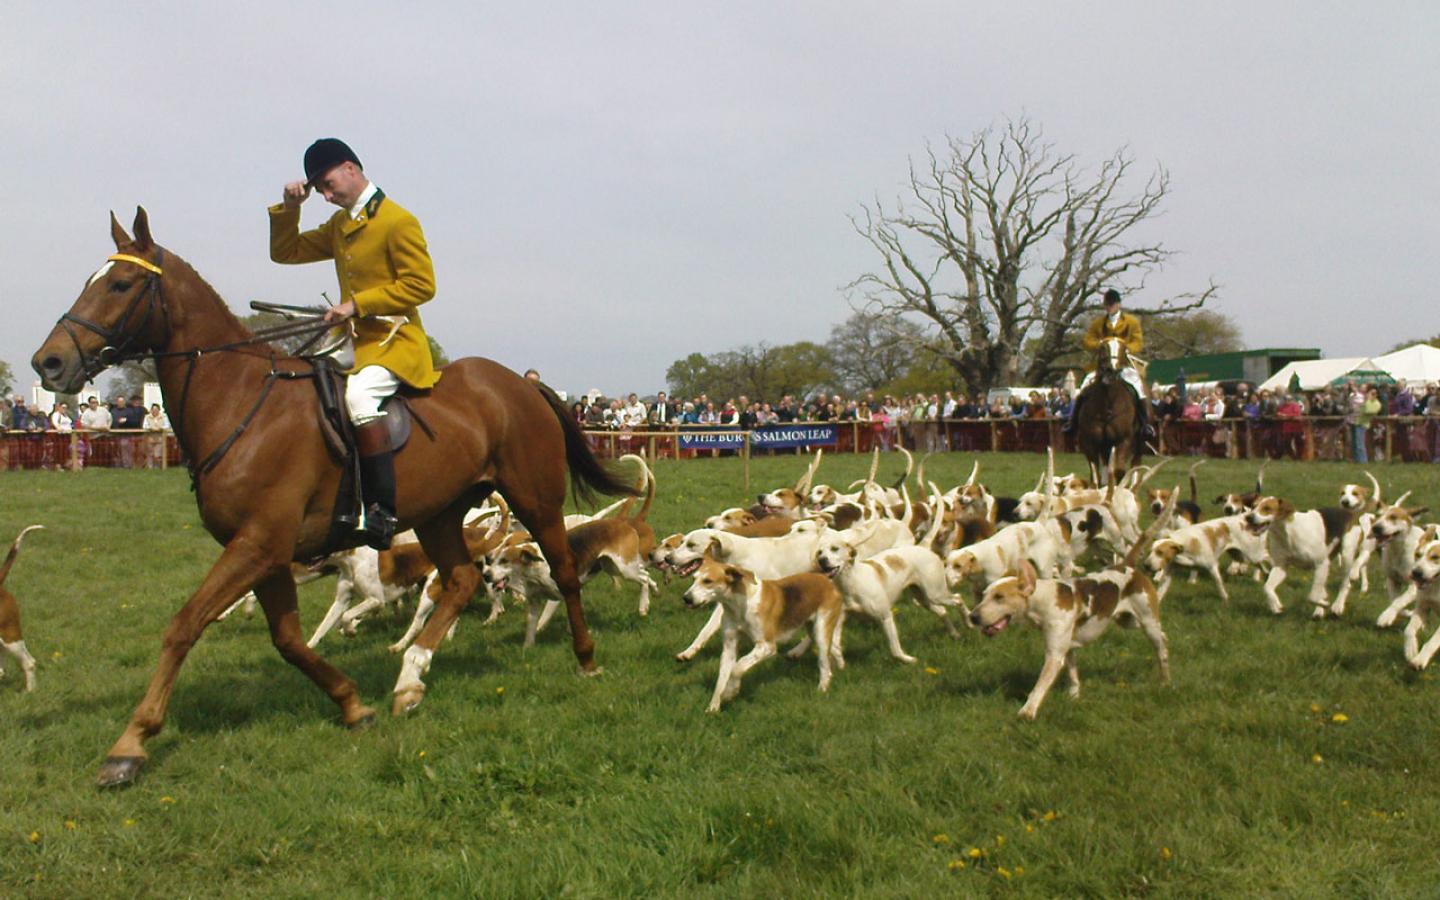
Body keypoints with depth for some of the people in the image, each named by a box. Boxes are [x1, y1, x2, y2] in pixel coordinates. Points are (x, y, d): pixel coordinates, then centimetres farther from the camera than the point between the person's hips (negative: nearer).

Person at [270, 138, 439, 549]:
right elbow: (285, 252, 24)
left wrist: (356, 304, -18)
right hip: (354, 340, 10)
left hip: (395, 341, -10)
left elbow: (421, 284, -15)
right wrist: (288, 208, 7)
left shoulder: (398, 221, -9)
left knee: (358, 394, -35)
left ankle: (383, 508, -33)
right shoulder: (339, 225, 18)